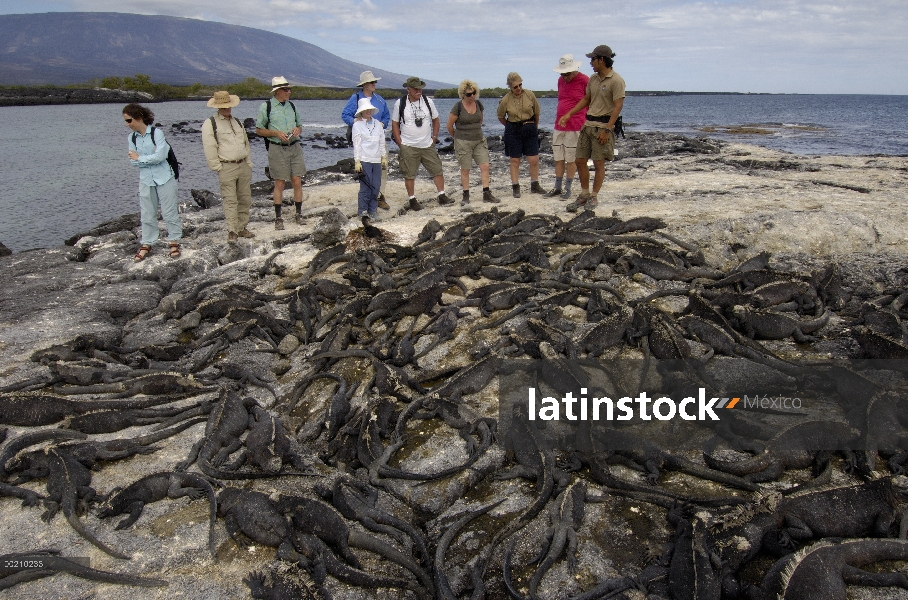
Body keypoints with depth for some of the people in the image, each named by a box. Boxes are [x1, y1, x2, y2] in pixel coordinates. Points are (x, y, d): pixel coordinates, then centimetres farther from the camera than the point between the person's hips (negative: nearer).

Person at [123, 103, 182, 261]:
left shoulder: (157, 133, -10)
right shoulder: (131, 138, 4)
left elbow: (160, 156, -19)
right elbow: (133, 161, 0)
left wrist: (140, 158, -11)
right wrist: (152, 158, -12)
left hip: (164, 178, -4)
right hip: (145, 180, 4)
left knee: (169, 212, 4)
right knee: (147, 215, 8)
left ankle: (174, 241, 17)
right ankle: (146, 244, 18)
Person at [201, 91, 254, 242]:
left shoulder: (237, 122, 18)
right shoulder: (210, 124, -3)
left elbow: (246, 143, 23)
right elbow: (209, 148, -8)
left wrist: (249, 163, 15)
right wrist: (217, 167, -11)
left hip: (243, 166, 6)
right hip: (226, 167, -6)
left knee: (245, 199, 7)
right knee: (230, 200, -7)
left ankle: (242, 228, 17)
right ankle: (232, 231, -3)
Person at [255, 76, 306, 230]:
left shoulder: (291, 105, 11)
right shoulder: (266, 106, -2)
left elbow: (300, 125, 21)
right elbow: (259, 130, 1)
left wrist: (298, 129, -3)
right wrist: (276, 133, -13)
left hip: (295, 147, 4)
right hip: (277, 148, -4)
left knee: (297, 182, 2)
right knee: (279, 184, 0)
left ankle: (299, 214, 14)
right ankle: (278, 218, 9)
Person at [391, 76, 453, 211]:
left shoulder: (428, 101, 3)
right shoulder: (400, 104, -4)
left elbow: (436, 120, 14)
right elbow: (395, 125, 1)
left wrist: (434, 138, 7)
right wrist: (400, 144, -5)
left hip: (428, 145, 3)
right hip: (408, 147, -3)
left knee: (437, 170, 3)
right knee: (409, 175, 2)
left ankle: (442, 196, 14)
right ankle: (412, 200, 13)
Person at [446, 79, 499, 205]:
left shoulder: (479, 104, 4)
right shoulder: (458, 107, -12)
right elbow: (449, 126, -4)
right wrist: (457, 137, 9)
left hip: (479, 141, 5)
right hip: (463, 143, -5)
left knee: (485, 166, -2)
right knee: (465, 170, 2)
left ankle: (486, 194, 5)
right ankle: (466, 196, 13)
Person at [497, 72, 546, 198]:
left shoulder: (530, 95, -6)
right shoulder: (505, 100, -9)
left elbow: (537, 113, 8)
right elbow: (501, 117, 8)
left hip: (530, 130, 2)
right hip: (513, 131, -1)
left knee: (534, 160, 2)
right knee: (515, 160, 4)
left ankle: (535, 185, 18)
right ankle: (515, 188, 13)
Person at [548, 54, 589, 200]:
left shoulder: (584, 81, -8)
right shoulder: (561, 81, 12)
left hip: (575, 127, -6)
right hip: (559, 126, 6)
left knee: (571, 159, 1)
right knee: (558, 158, 9)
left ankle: (568, 188, 10)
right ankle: (557, 187, 17)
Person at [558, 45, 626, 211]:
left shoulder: (616, 80, -11)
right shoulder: (593, 78, 12)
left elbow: (618, 106, -16)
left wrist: (607, 129, -21)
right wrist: (568, 114, 17)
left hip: (604, 125, -8)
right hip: (588, 123, 8)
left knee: (599, 163, -1)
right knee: (580, 160, 7)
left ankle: (594, 197, 10)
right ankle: (584, 195, 19)